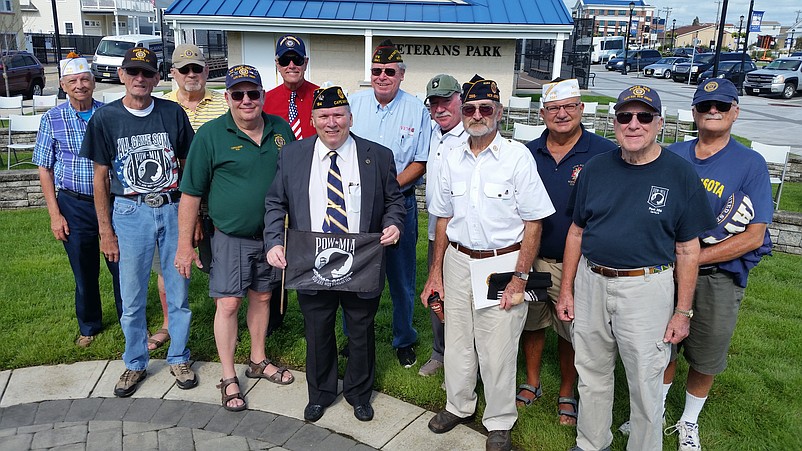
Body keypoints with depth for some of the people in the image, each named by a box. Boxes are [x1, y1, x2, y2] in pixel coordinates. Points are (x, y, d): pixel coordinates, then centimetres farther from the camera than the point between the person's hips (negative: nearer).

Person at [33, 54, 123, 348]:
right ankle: (89, 326, 31)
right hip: (74, 205, 0)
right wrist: (55, 214, -2)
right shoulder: (52, 119, -1)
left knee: (121, 265, 6)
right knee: (84, 271, 11)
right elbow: (45, 169, 3)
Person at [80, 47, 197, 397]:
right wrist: (105, 230, 1)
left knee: (179, 291, 8)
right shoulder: (105, 118, 0)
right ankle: (135, 364, 27)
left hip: (173, 210, 1)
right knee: (132, 297, 8)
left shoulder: (173, 113, 1)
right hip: (130, 213, 0)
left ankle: (179, 358, 27)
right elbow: (101, 178, 3)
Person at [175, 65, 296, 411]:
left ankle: (258, 361, 35)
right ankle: (228, 377, 15)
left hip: (271, 235, 4)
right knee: (228, 304, -1)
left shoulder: (280, 129, 2)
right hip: (231, 238, -4)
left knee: (262, 297, 16)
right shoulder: (210, 135, -10)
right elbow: (191, 194, -9)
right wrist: (185, 246, -10)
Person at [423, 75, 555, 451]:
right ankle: (458, 406, 38)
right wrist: (436, 271, 9)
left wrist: (520, 277, -13)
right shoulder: (452, 160, 6)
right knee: (457, 339, 15)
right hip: (458, 261, 4)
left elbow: (533, 222, -9)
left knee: (497, 347, 4)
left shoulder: (518, 157, -9)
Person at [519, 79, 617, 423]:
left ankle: (566, 395, 32)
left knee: (571, 331, 11)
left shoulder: (605, 153, -9)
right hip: (531, 258, 3)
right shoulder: (528, 153, 2)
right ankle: (532, 383, 38)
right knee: (532, 323, 17)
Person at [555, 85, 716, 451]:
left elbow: (688, 249, -3)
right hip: (591, 284, 4)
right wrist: (566, 291, 7)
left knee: (645, 383, 7)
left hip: (646, 289, -3)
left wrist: (683, 311, -4)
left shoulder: (680, 175, -6)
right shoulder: (596, 168, 3)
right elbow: (576, 232, 8)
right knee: (591, 374, 17)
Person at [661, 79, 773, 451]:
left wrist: (692, 258, -17)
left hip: (718, 277, -2)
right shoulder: (673, 155, 3)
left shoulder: (751, 164, -6)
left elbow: (753, 237, -11)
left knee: (705, 358, 11)